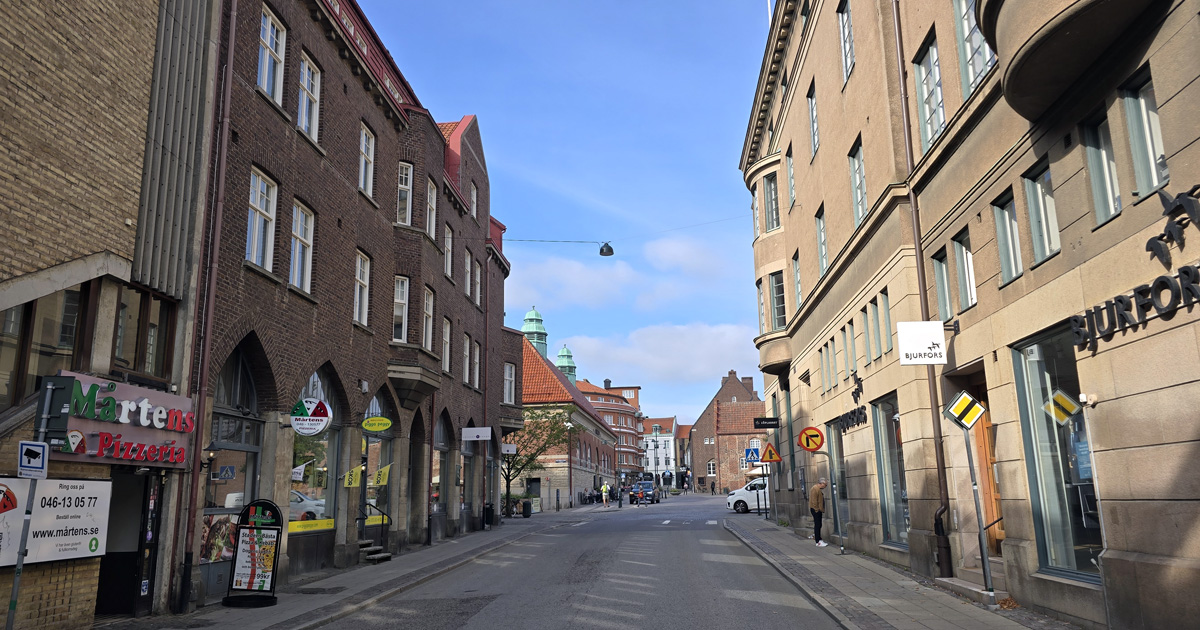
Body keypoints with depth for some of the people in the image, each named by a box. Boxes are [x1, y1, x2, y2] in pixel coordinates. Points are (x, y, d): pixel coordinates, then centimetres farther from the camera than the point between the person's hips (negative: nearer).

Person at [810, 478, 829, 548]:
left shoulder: (819, 489, 19)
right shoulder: (815, 488, -14)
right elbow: (814, 500, -20)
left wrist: (821, 510, 19)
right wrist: (816, 509, -20)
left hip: (819, 510, 10)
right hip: (816, 510, -10)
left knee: (818, 525, 13)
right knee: (817, 525, -9)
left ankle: (818, 539, 20)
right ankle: (818, 542, -9)